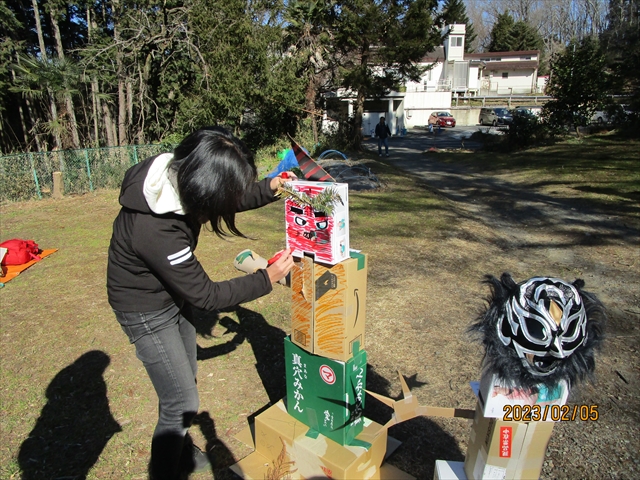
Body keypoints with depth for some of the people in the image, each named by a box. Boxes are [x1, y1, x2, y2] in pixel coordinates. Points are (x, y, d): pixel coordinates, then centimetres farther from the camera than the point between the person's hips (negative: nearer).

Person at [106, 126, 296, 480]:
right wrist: (266, 279, -21)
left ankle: (181, 449, 49)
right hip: (146, 311, -8)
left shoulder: (176, 173, -18)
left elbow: (226, 201, 4)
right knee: (182, 402, 1)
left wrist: (268, 189, -9)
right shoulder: (156, 229, -40)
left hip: (172, 295, 8)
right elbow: (205, 295, -28)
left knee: (184, 378, 24)